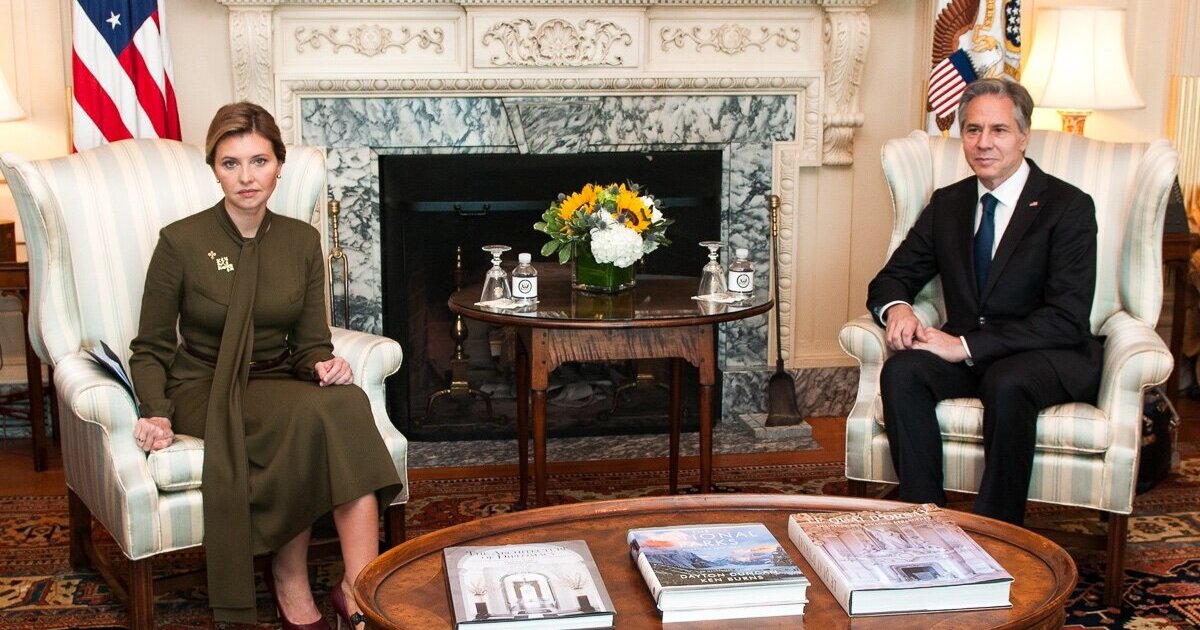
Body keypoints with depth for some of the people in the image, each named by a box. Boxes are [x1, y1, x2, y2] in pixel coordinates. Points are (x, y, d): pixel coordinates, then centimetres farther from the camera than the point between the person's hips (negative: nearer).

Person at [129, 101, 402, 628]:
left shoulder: (302, 240, 6)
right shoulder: (181, 242, -5)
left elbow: (311, 343, 9)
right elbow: (150, 349, 1)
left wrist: (326, 365, -15)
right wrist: (156, 412, -17)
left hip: (278, 383, 4)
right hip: (205, 389, -3)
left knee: (347, 403, -32)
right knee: (309, 414, -35)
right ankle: (289, 580, -19)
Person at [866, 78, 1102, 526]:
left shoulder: (1068, 207, -7)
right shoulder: (947, 203, 11)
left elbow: (1067, 318, -16)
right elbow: (892, 278, 13)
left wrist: (967, 345, -24)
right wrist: (896, 308, -15)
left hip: (1049, 357, -4)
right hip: (964, 353, 4)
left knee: (1006, 384, -37)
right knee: (901, 371, -27)